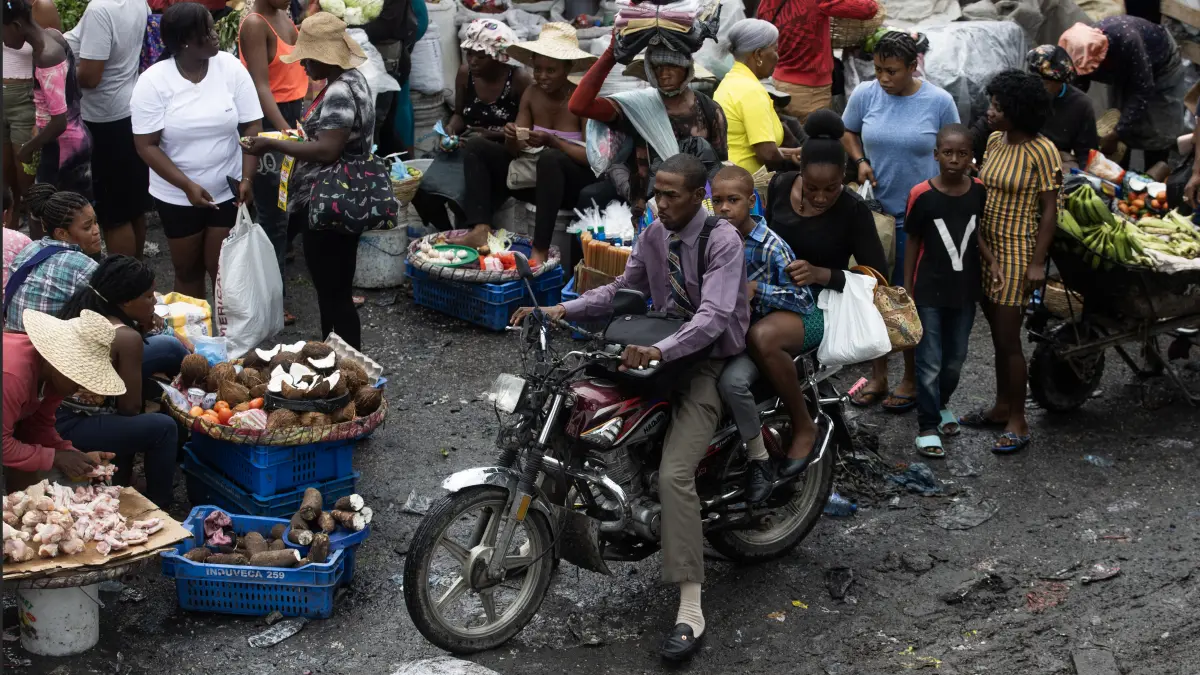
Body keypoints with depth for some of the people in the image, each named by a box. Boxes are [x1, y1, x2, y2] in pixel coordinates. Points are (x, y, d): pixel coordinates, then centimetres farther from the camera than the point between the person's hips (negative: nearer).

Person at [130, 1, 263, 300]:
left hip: (228, 192, 0)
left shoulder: (231, 67, -8)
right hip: (177, 196, 0)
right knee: (187, 269, 13)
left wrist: (247, 178, -15)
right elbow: (146, 145, -12)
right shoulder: (153, 81, -13)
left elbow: (252, 127, -4)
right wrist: (188, 186, -21)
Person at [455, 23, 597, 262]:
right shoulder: (531, 94, 5)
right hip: (535, 177, 6)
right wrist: (511, 139, -21)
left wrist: (552, 141, -28)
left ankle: (540, 250, -41)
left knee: (549, 158, -39)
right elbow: (517, 151, 3)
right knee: (476, 146, -7)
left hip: (575, 182, -6)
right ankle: (480, 229, -26)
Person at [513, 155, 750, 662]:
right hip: (663, 353, 8)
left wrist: (658, 351, -44)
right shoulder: (654, 235, 6)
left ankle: (690, 612, -26)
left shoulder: (723, 241, -17)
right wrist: (563, 310, 0)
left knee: (675, 474, -25)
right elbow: (624, 289, 15)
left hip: (709, 362, -8)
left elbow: (712, 317, -28)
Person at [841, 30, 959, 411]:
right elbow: (847, 133, 13)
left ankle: (912, 380, 21)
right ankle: (877, 376, 25)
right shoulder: (864, 95, -4)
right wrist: (861, 160, -7)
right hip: (874, 211, 3)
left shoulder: (938, 101, -9)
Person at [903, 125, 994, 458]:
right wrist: (907, 289, -4)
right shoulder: (922, 195, -15)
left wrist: (991, 260, -6)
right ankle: (927, 426, 11)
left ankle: (941, 403, 42)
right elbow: (913, 242, -5)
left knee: (956, 358, 18)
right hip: (930, 290, -4)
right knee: (929, 363, 1)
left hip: (965, 288, 4)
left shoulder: (979, 191, -5)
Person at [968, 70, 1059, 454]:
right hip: (988, 248, 7)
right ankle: (1002, 407, 27)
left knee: (1008, 338, -4)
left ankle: (1018, 423, 5)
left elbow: (1050, 210, -14)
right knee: (998, 333, 15)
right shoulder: (994, 141, 4)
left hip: (1017, 252, -7)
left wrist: (1037, 263, -16)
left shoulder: (1042, 152, -16)